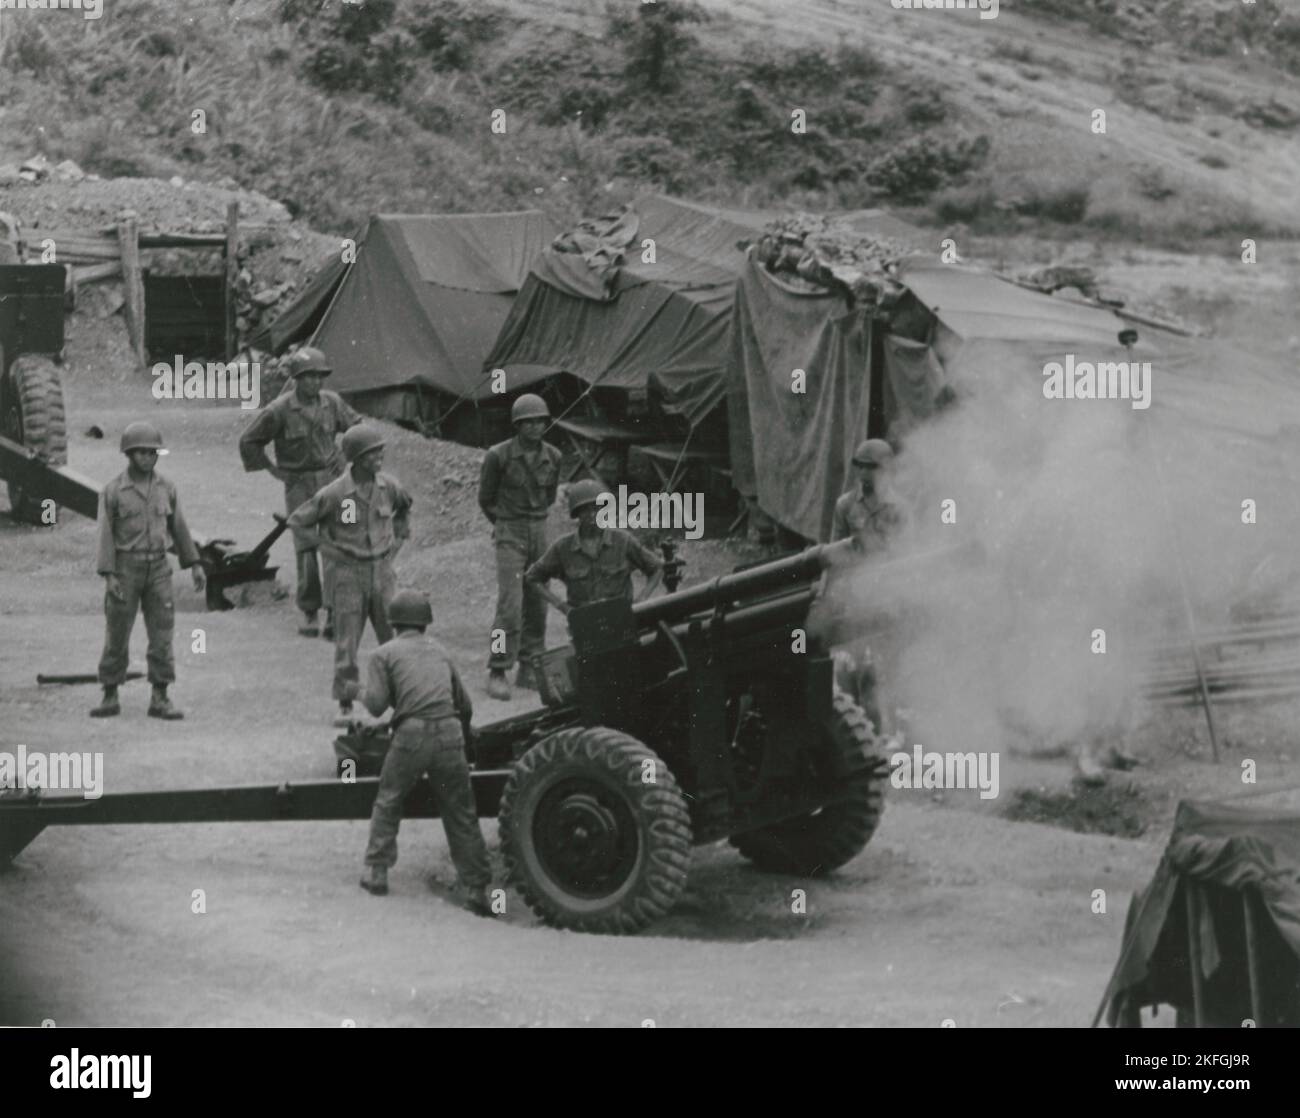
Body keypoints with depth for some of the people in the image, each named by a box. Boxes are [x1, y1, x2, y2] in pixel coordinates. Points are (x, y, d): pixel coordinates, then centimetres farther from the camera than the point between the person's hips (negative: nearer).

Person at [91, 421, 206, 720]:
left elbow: (178, 526, 12)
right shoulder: (113, 491, -7)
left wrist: (195, 564, 11)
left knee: (162, 634, -2)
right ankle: (110, 698, 13)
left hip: (157, 568, 3)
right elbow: (106, 535, -9)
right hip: (124, 567, -3)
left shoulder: (165, 487, 4)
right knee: (117, 636, 2)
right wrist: (108, 577, -15)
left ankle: (159, 701, 2)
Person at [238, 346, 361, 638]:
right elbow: (249, 442, -1)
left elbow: (354, 425, 19)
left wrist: (345, 457, 10)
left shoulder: (331, 402, -1)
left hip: (331, 480, 2)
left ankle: (334, 615, -11)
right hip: (298, 484, -2)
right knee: (305, 550, -4)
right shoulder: (279, 410, -12)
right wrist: (272, 470, 0)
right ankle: (309, 614, 10)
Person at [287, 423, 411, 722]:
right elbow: (298, 521, -5)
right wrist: (326, 549, -8)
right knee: (347, 641, -2)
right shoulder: (335, 493, -15)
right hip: (349, 574, -3)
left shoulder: (389, 486, -3)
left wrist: (398, 540, 12)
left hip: (382, 571, 3)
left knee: (393, 636, 5)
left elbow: (405, 507, 22)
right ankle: (345, 706, 6)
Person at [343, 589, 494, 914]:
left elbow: (376, 705, -2)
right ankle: (476, 890, 2)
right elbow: (465, 705, 25)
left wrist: (358, 692, 18)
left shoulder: (384, 654, 9)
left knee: (388, 803, 18)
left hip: (411, 734, -3)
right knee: (461, 815, 6)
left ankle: (376, 872, 16)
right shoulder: (439, 651, 22)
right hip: (449, 732, 3)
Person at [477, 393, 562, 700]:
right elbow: (486, 498, 3)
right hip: (509, 537, -5)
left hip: (539, 533, 5)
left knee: (536, 605, 6)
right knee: (510, 605, -13)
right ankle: (497, 673, -8)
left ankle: (528, 670, 15)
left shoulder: (552, 457, 2)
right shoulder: (499, 456, -11)